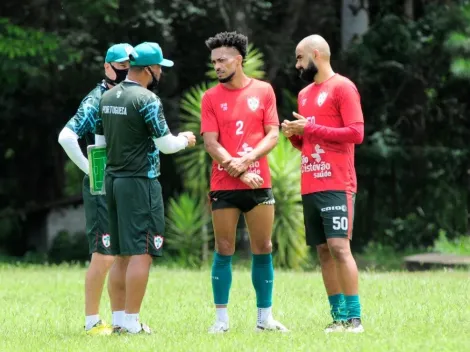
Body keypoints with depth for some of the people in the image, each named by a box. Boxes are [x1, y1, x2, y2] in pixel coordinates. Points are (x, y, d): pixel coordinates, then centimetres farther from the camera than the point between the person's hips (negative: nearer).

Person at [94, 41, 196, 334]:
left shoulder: (107, 98, 9)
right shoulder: (147, 99, -14)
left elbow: (100, 142, 16)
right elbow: (166, 144, -11)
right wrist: (184, 140, 9)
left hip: (113, 179, 8)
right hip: (140, 181, -8)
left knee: (122, 255, 13)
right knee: (141, 253, -5)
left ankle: (118, 319, 14)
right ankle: (132, 322, -8)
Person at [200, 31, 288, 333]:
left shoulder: (263, 91, 4)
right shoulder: (211, 97, 3)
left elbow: (273, 135, 0)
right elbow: (211, 143, -4)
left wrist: (246, 160, -15)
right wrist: (238, 171, -15)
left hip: (259, 184, 1)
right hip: (224, 186, -1)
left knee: (263, 249, 3)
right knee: (224, 251, 0)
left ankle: (265, 317, 10)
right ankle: (222, 319, 3)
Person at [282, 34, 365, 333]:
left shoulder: (342, 88, -5)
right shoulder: (305, 93, 19)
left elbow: (356, 133, -14)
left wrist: (310, 129, -14)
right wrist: (295, 135, 3)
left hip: (336, 185, -8)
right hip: (310, 186, 8)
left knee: (339, 246, -14)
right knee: (324, 251, 5)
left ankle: (354, 317, -12)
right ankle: (339, 316, 7)